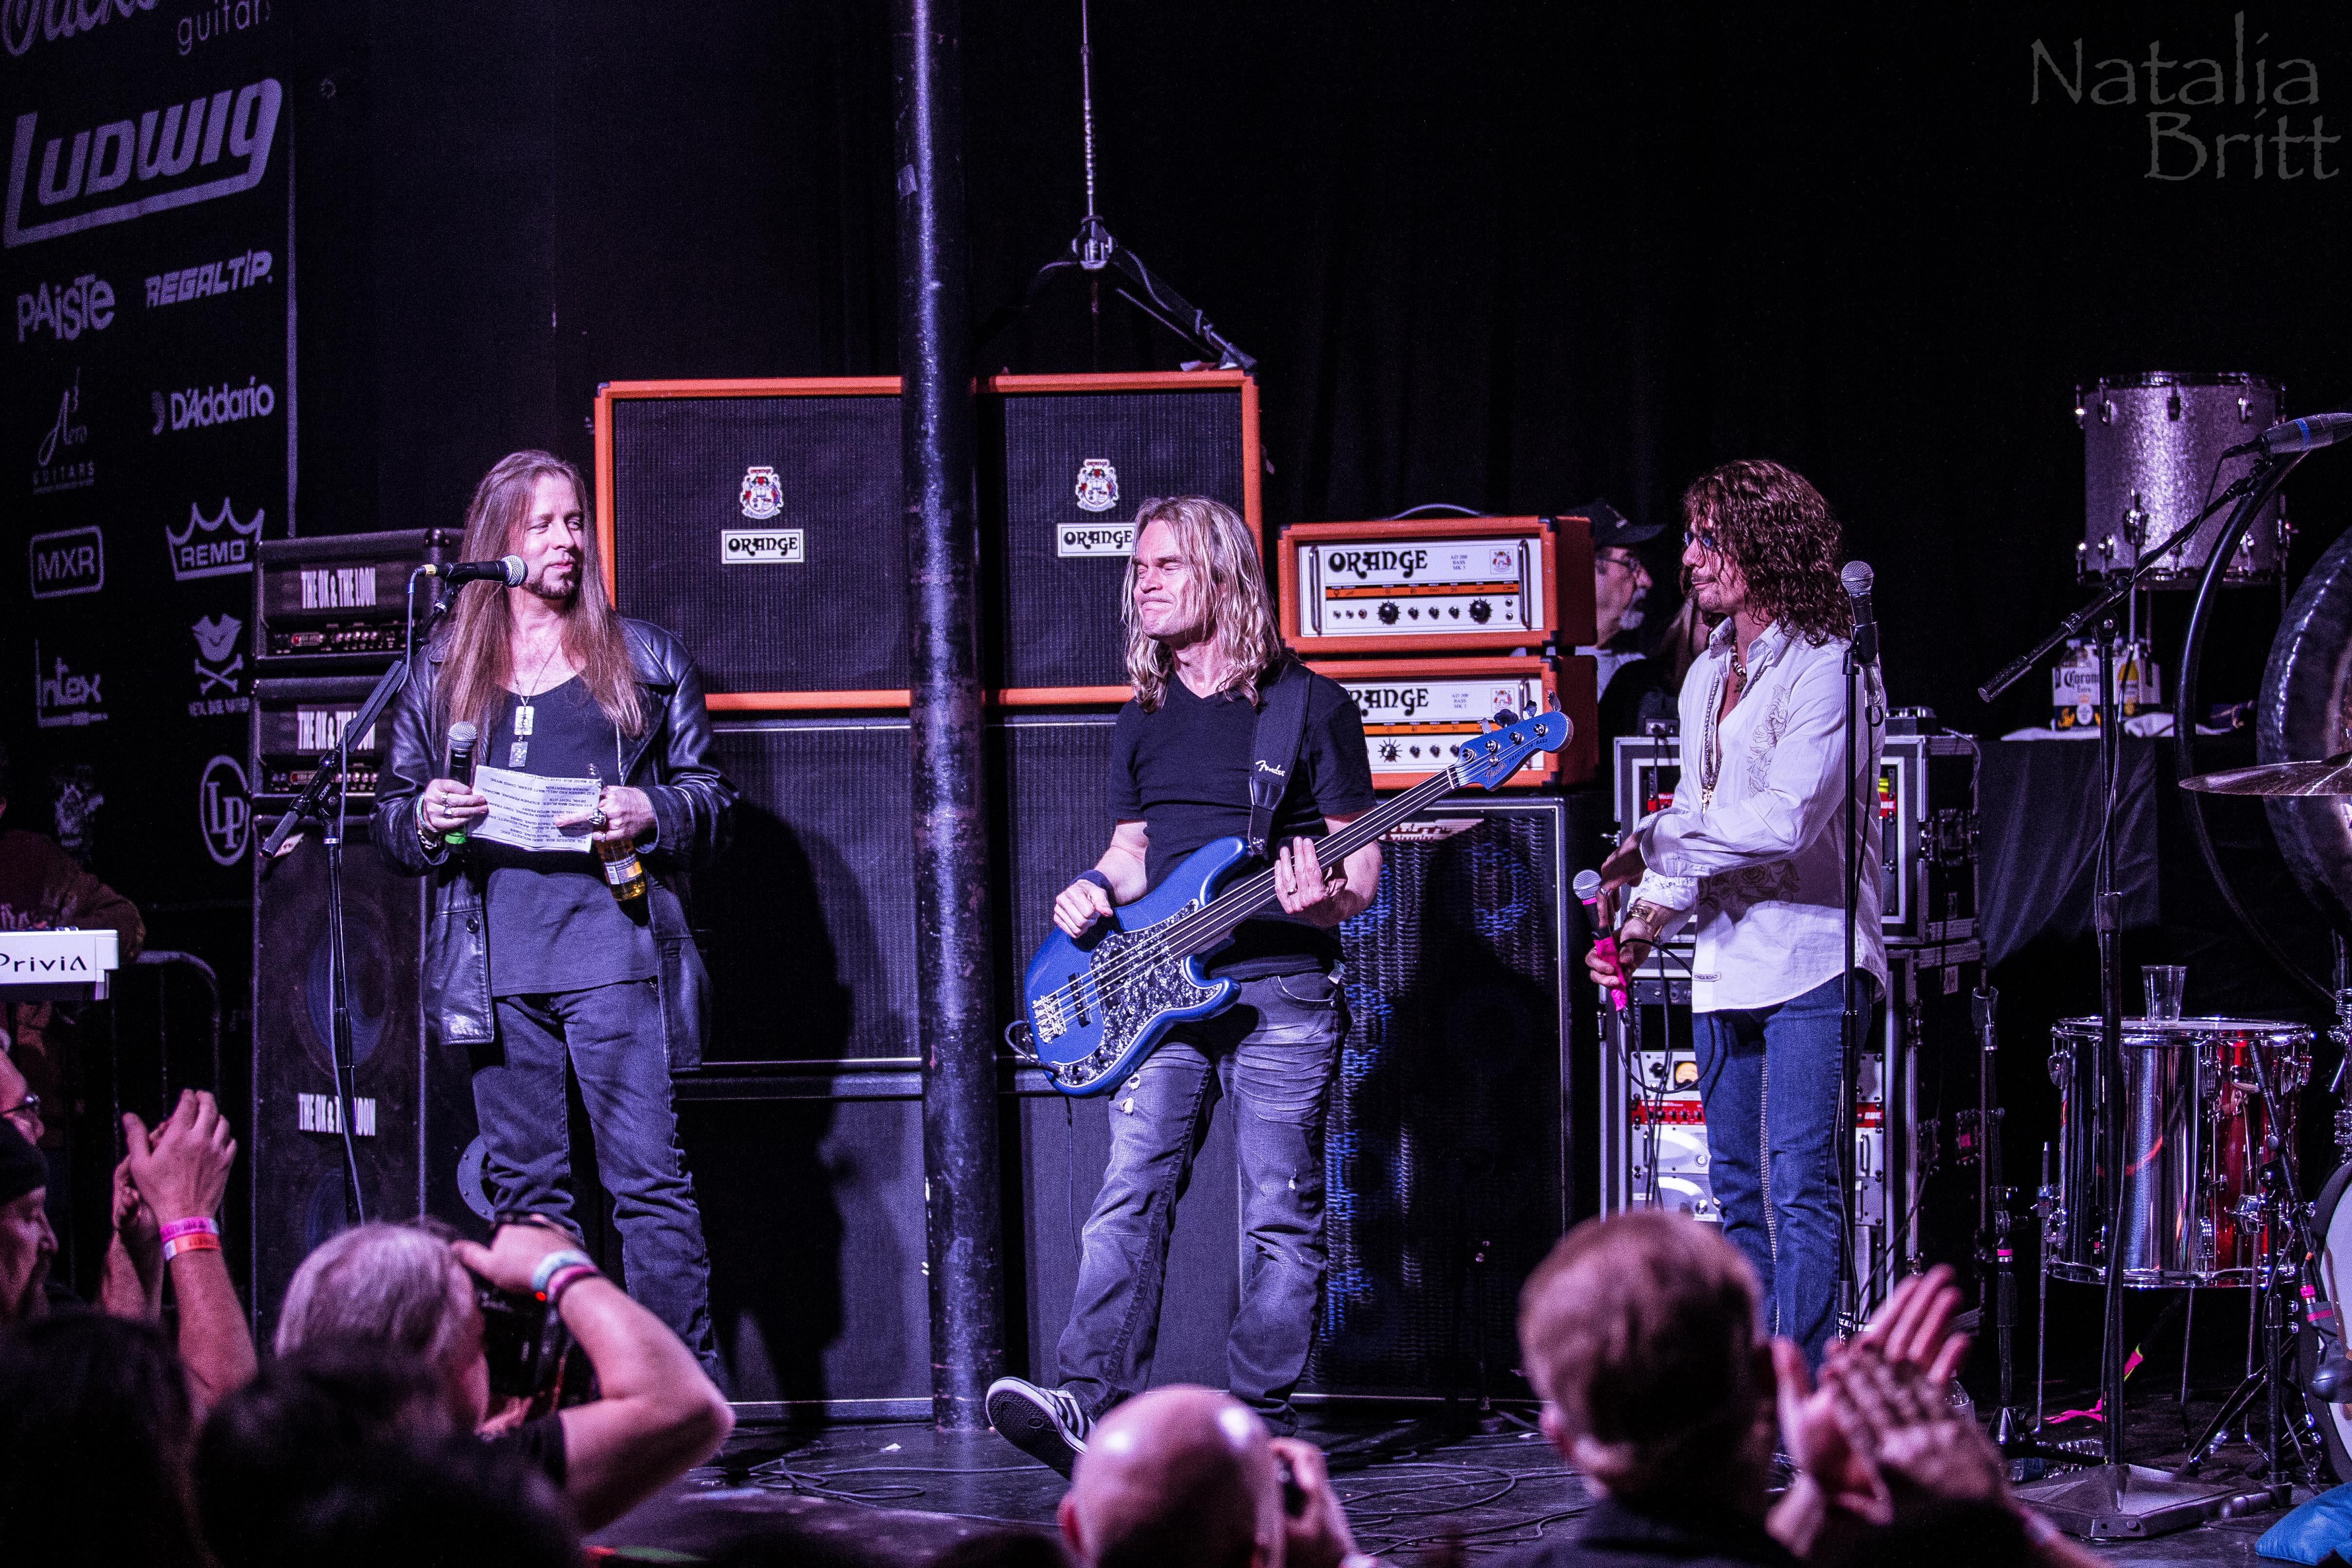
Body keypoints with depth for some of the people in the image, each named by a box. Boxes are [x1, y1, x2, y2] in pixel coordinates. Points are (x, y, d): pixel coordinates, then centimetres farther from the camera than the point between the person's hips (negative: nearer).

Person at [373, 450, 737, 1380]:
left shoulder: (645, 660, 11)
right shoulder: (443, 673, 15)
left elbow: (711, 798, 13)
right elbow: (393, 819, 19)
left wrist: (651, 815, -8)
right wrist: (426, 818, -4)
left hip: (612, 947, -2)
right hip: (496, 963, 2)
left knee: (648, 1176, -9)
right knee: (523, 1185, 4)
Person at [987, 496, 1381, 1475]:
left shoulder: (1313, 708, 2)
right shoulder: (1144, 723, 18)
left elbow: (1363, 869, 2)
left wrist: (1324, 898, -20)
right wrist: (1096, 892, 2)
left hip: (1282, 990, -4)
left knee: (1282, 1220, -3)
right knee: (1130, 1199, -12)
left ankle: (1256, 1425, 3)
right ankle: (1091, 1408, -23)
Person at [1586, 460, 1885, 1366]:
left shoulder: (1826, 671, -10)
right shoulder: (1706, 678, 17)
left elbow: (1787, 819, -20)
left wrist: (1657, 841, -13)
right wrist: (1649, 917, 6)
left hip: (1809, 960, -9)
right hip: (1724, 966, 9)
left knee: (1798, 1182, -12)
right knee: (1738, 1188, 9)